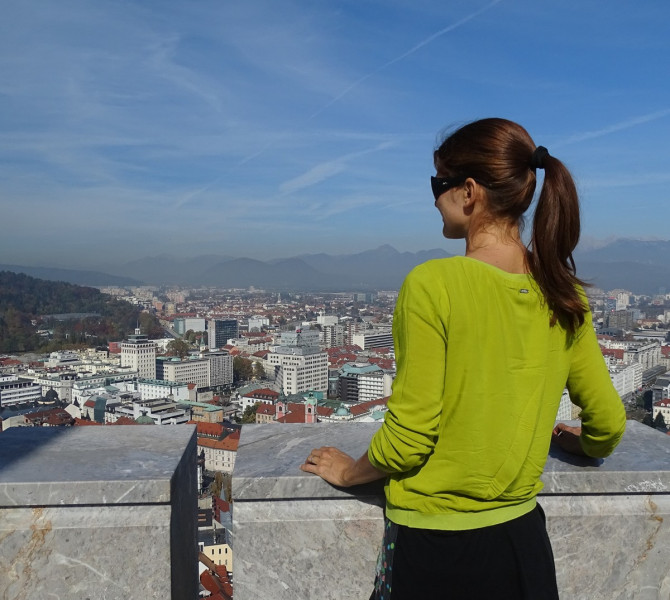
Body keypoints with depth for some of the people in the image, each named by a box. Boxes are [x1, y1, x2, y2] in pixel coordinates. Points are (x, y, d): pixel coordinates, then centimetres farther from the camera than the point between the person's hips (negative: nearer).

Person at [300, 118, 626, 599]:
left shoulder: (433, 285, -22)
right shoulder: (562, 292, -4)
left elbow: (408, 437, -19)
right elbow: (608, 421, 5)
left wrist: (348, 471, 1)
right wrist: (585, 445, 27)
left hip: (434, 541, -4)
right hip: (521, 535, 5)